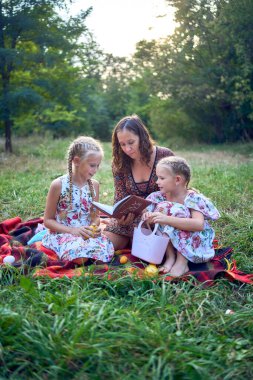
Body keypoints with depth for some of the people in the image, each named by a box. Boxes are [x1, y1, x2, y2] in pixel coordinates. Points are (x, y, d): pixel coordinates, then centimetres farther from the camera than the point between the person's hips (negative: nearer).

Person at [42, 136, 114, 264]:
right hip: (62, 233, -4)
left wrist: (94, 226, -10)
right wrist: (72, 230, -19)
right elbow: (48, 220, -6)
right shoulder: (58, 185, -11)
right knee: (80, 257, -33)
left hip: (87, 233, 4)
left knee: (106, 250, -25)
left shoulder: (94, 185, 4)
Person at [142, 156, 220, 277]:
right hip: (170, 244, 5)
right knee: (161, 208, -17)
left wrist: (167, 219, -44)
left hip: (194, 244, -5)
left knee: (176, 211, -28)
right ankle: (170, 257, -12)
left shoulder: (193, 198, -20)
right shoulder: (161, 197, -1)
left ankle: (182, 263, -21)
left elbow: (199, 224, -37)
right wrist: (147, 216, -29)